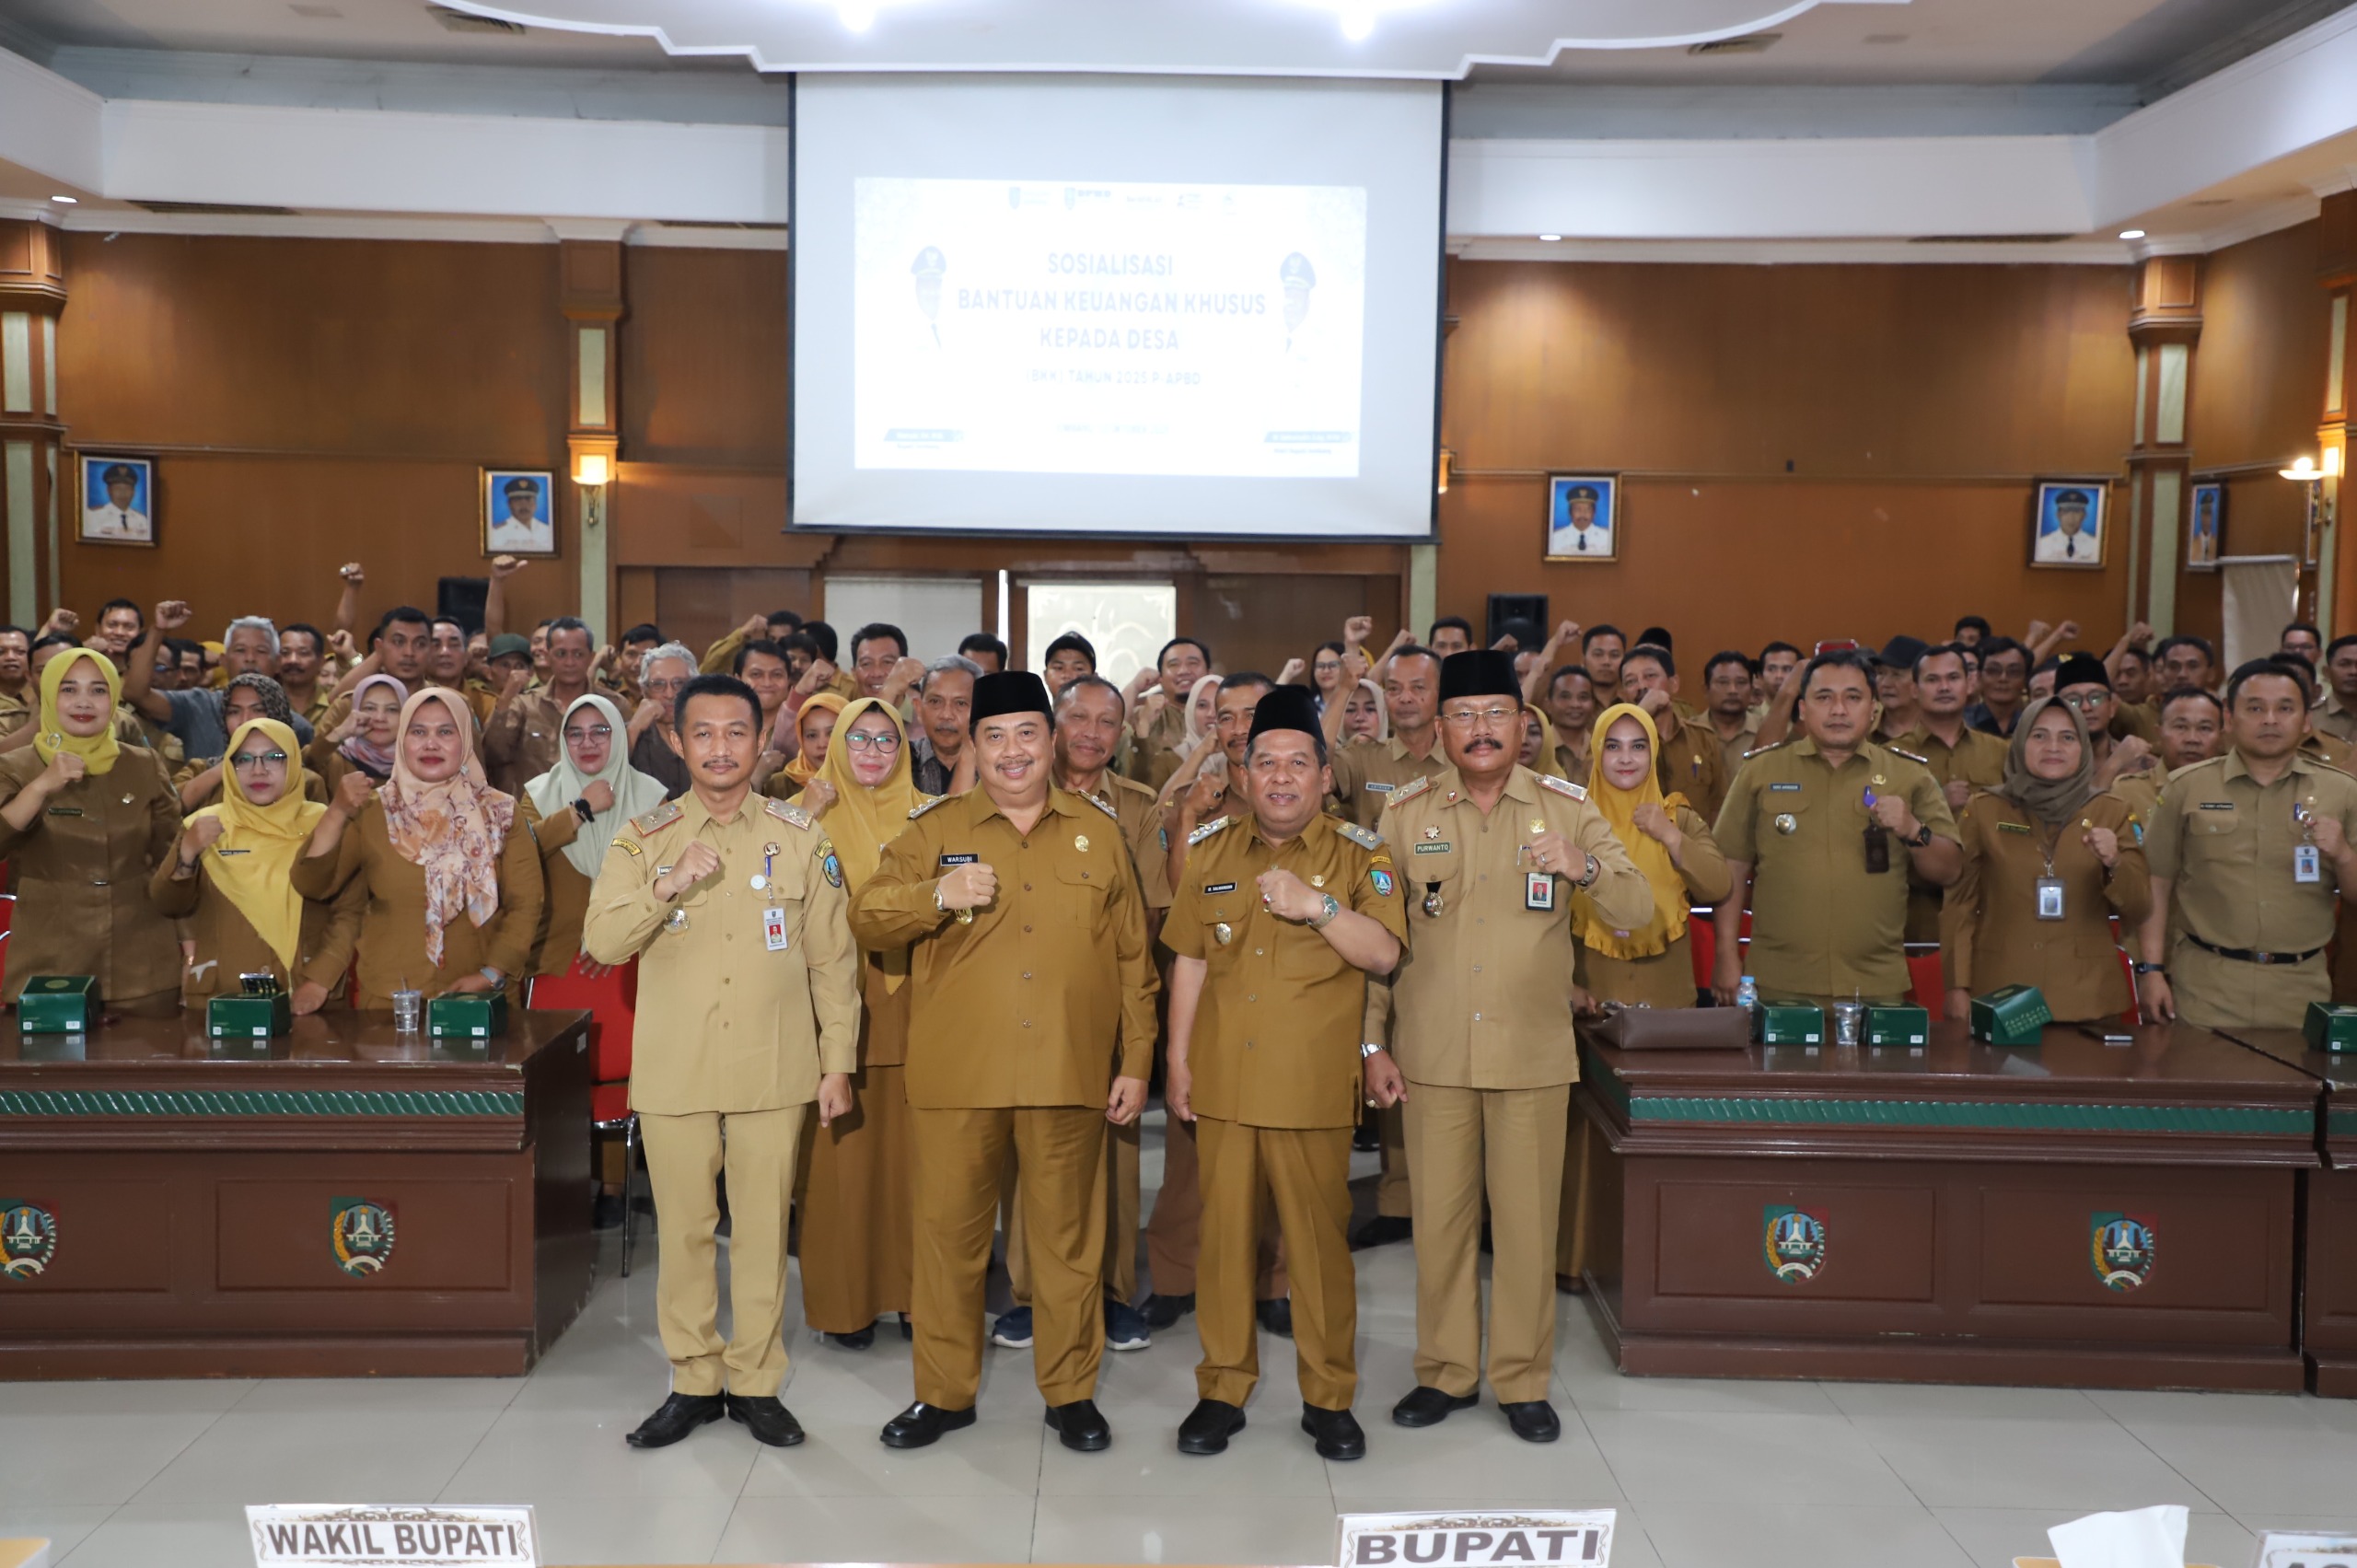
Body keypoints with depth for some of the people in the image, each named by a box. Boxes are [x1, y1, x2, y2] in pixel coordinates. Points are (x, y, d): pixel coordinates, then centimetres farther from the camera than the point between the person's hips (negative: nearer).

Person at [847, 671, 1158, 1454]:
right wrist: (938, 895, -18)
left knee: (1069, 1238, 8)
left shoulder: (1098, 832, 8)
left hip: (1070, 1073, 0)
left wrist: (1136, 1061, 6)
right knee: (949, 1233, 8)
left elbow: (1133, 959, 9)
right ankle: (944, 1391, 24)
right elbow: (866, 919, 0)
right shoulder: (935, 830, 6)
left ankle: (1071, 1391, 24)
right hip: (955, 1074, 0)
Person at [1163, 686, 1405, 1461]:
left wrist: (1316, 905, -23)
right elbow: (1189, 962, 11)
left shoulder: (1359, 856, 0)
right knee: (1224, 1235, 8)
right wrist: (1178, 1062, 8)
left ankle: (1329, 1396, 19)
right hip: (1223, 1083, 2)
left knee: (1320, 1239, 5)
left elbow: (1383, 953, -10)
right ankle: (1222, 1388, 21)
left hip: (1314, 1089, -2)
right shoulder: (1213, 853, 9)